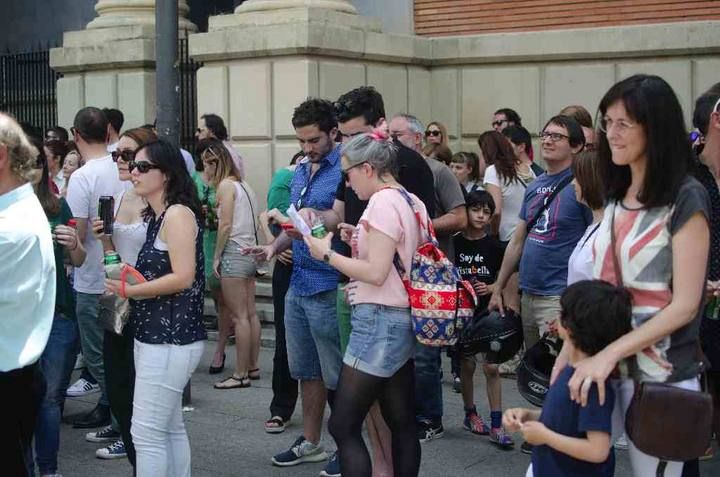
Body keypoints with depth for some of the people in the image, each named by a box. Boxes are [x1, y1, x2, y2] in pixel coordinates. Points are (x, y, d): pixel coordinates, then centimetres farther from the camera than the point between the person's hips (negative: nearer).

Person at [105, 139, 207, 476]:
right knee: (170, 429, 16)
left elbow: (183, 277, -22)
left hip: (170, 340, -10)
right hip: (158, 336, 10)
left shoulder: (178, 213, -14)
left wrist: (127, 291, -15)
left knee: (147, 433, -6)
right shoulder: (156, 216, 14)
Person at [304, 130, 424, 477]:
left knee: (343, 425, -4)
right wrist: (359, 240, 12)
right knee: (402, 424, 13)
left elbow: (376, 272, -21)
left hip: (379, 321, -10)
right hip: (402, 319, 10)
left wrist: (327, 254, -11)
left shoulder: (383, 203, -15)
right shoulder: (411, 202, 12)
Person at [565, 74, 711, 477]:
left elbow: (685, 305, -15)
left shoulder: (686, 199, -10)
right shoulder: (618, 196, 11)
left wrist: (608, 354, -19)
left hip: (659, 375, -6)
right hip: (603, 365, 6)